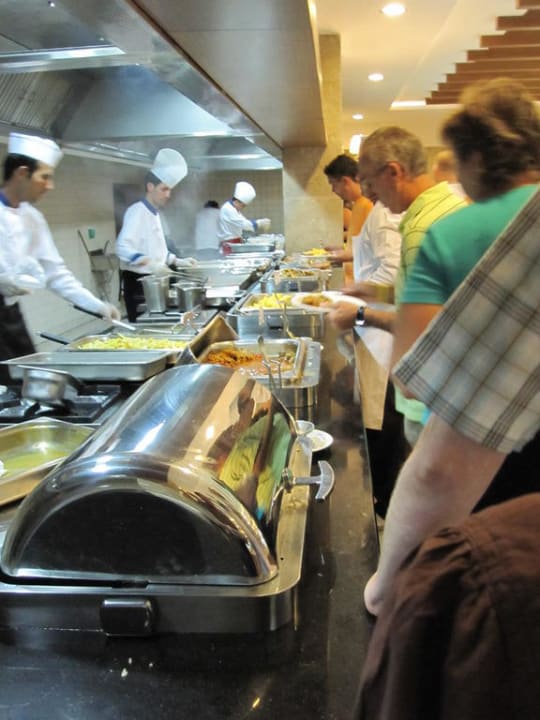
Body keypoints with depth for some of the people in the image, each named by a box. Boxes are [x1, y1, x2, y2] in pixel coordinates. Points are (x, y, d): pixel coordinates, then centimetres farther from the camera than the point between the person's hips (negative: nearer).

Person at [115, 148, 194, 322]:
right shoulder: (137, 212, -14)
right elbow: (123, 248, -27)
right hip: (137, 282, -9)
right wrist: (150, 264, -39)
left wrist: (177, 261, 13)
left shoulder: (154, 214, 14)